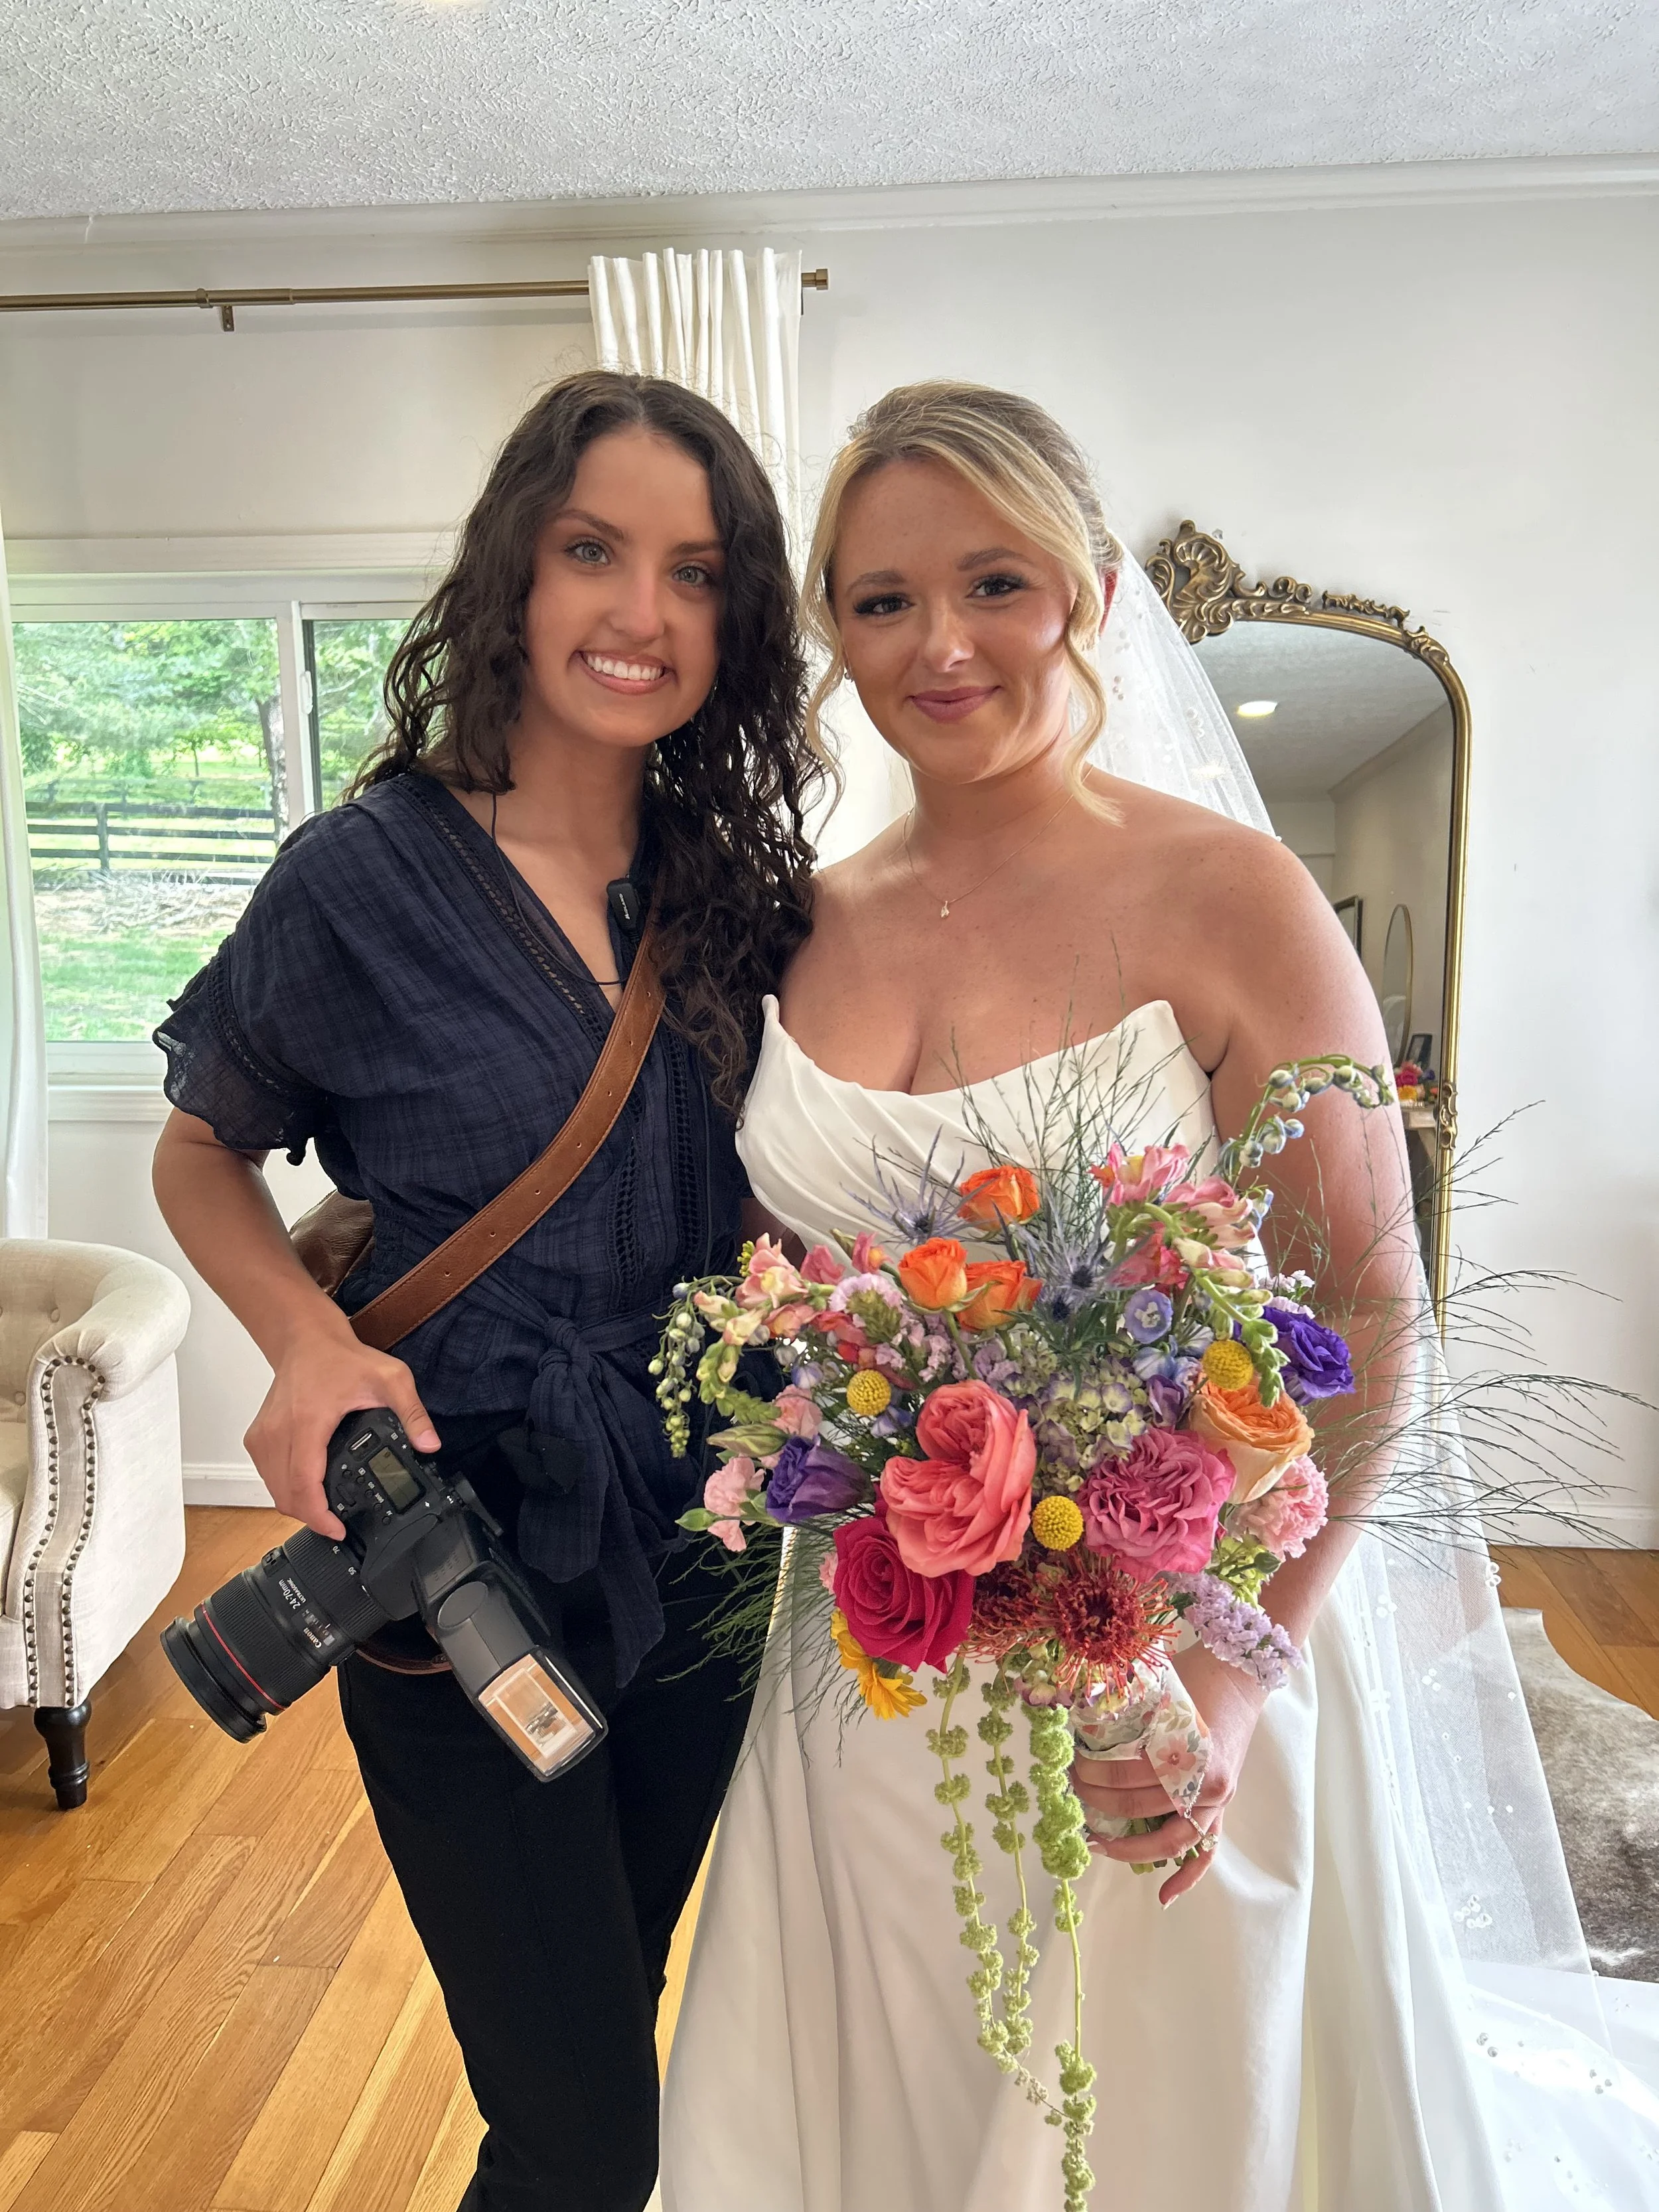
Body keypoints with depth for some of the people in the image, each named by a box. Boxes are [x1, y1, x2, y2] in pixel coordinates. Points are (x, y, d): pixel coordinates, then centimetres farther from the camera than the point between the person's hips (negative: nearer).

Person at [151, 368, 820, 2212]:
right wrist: (308, 1343, -15)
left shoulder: (736, 881, -1)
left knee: (616, 2005, 26)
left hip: (701, 1554, 5)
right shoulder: (367, 873, -13)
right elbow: (200, 1150, 1)